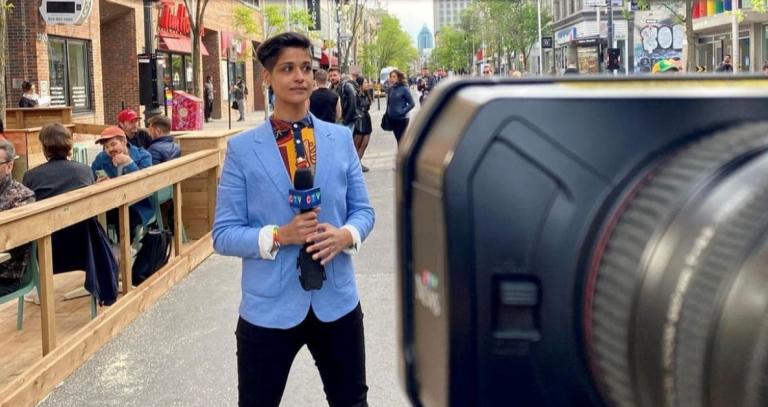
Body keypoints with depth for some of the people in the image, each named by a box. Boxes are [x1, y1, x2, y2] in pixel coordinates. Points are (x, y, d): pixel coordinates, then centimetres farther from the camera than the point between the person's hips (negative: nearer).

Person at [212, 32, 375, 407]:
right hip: (268, 308, -2)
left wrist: (346, 235, -14)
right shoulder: (242, 148, -5)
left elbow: (363, 209, 7)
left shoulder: (341, 138, 3)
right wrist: (278, 236, -21)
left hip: (337, 302, 3)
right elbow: (223, 234, -6)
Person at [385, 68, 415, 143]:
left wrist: (403, 111, -20)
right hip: (392, 119, 5)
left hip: (402, 119, -5)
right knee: (398, 140, 13)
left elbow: (411, 103, -10)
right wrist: (387, 113, 7)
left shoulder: (404, 89, -11)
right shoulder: (391, 89, 5)